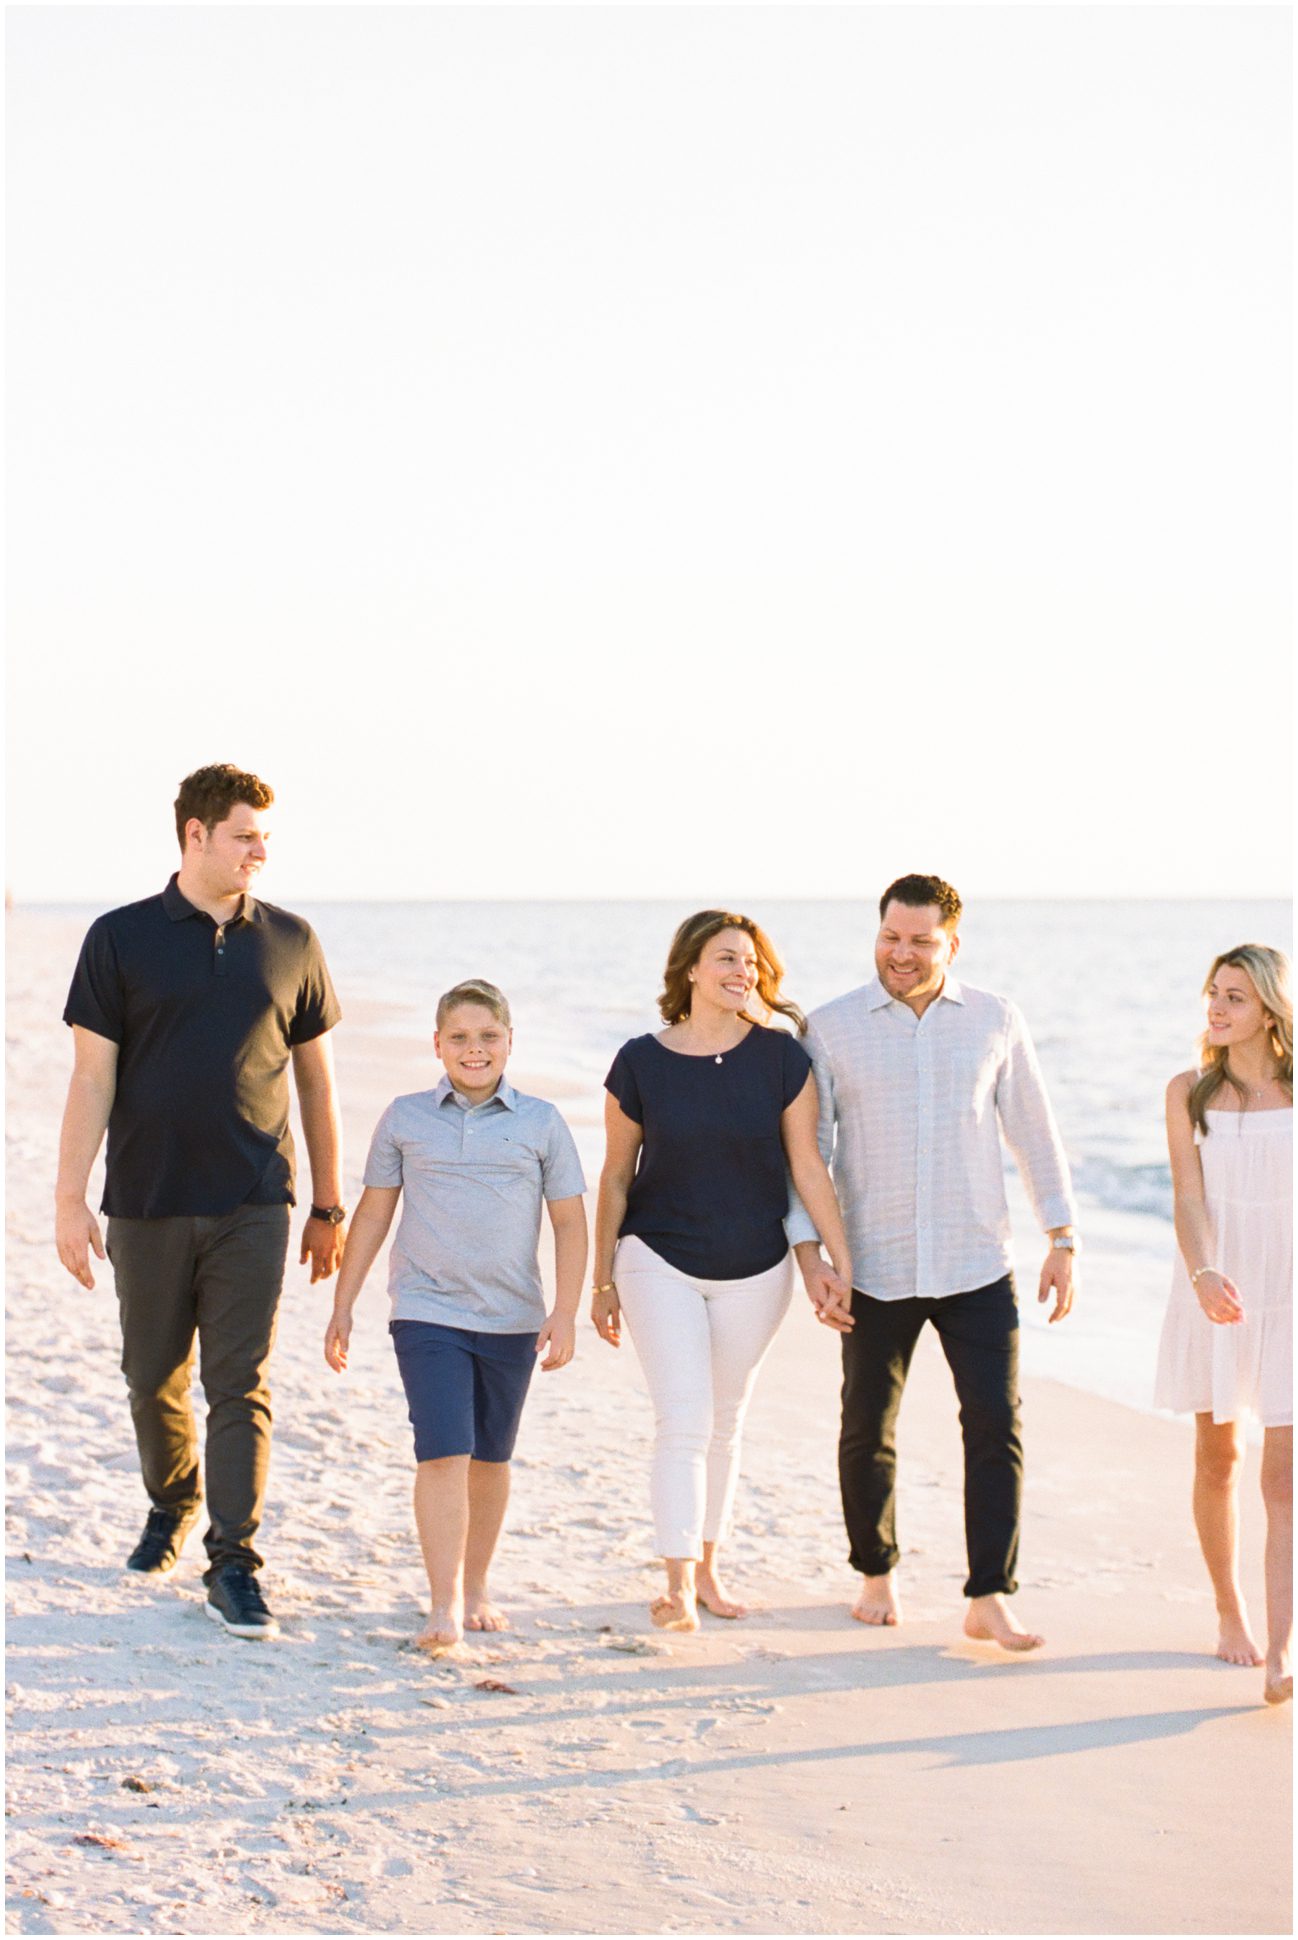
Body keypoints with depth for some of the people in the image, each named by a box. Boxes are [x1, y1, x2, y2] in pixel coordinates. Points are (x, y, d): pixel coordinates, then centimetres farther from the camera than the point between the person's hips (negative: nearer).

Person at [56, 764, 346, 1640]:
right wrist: (71, 1199, -7)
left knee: (240, 1385, -6)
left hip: (252, 1205, 0)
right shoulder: (122, 938, 1)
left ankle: (235, 1562, -3)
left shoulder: (291, 942, 6)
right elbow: (92, 1079, -1)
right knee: (155, 1379, 12)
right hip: (147, 1204, 0)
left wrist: (330, 1206, 13)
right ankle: (173, 1503, 37)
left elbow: (316, 1079, 13)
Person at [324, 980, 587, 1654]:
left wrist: (564, 1315, -3)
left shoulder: (540, 1123, 1)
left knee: (490, 1459, 13)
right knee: (442, 1454, -13)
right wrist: (342, 1308, 8)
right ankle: (445, 1607, -12)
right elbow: (373, 1212, 8)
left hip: (511, 1319, 2)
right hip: (427, 1312, -1)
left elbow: (569, 1221, 4)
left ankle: (476, 1585, 30)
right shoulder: (405, 1118, 2)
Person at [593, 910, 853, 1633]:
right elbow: (617, 1175, 2)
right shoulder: (641, 1063, -6)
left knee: (726, 1424, 14)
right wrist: (603, 1282, 5)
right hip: (659, 1263, -2)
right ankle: (678, 1587, -12)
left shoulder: (781, 1058, -6)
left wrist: (844, 1264, -5)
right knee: (684, 1422, -12)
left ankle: (707, 1568, 29)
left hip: (755, 1272, 2)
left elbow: (808, 1166, -2)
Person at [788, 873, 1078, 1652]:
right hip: (876, 1272, 0)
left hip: (976, 1266, 1)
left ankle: (989, 1600, -1)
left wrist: (1063, 1241, 8)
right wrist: (809, 1254, -9)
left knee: (996, 1426, -6)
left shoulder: (996, 1022, 2)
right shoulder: (832, 1028, -2)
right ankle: (878, 1574, 30)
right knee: (868, 1432, 10)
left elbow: (1034, 1132, 9)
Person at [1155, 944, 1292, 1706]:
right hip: (1216, 1291, 2)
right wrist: (1202, 1274, -28)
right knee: (1218, 1458, 11)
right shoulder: (1190, 1092, -1)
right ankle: (1229, 1613, 30)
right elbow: (1189, 1195, -10)